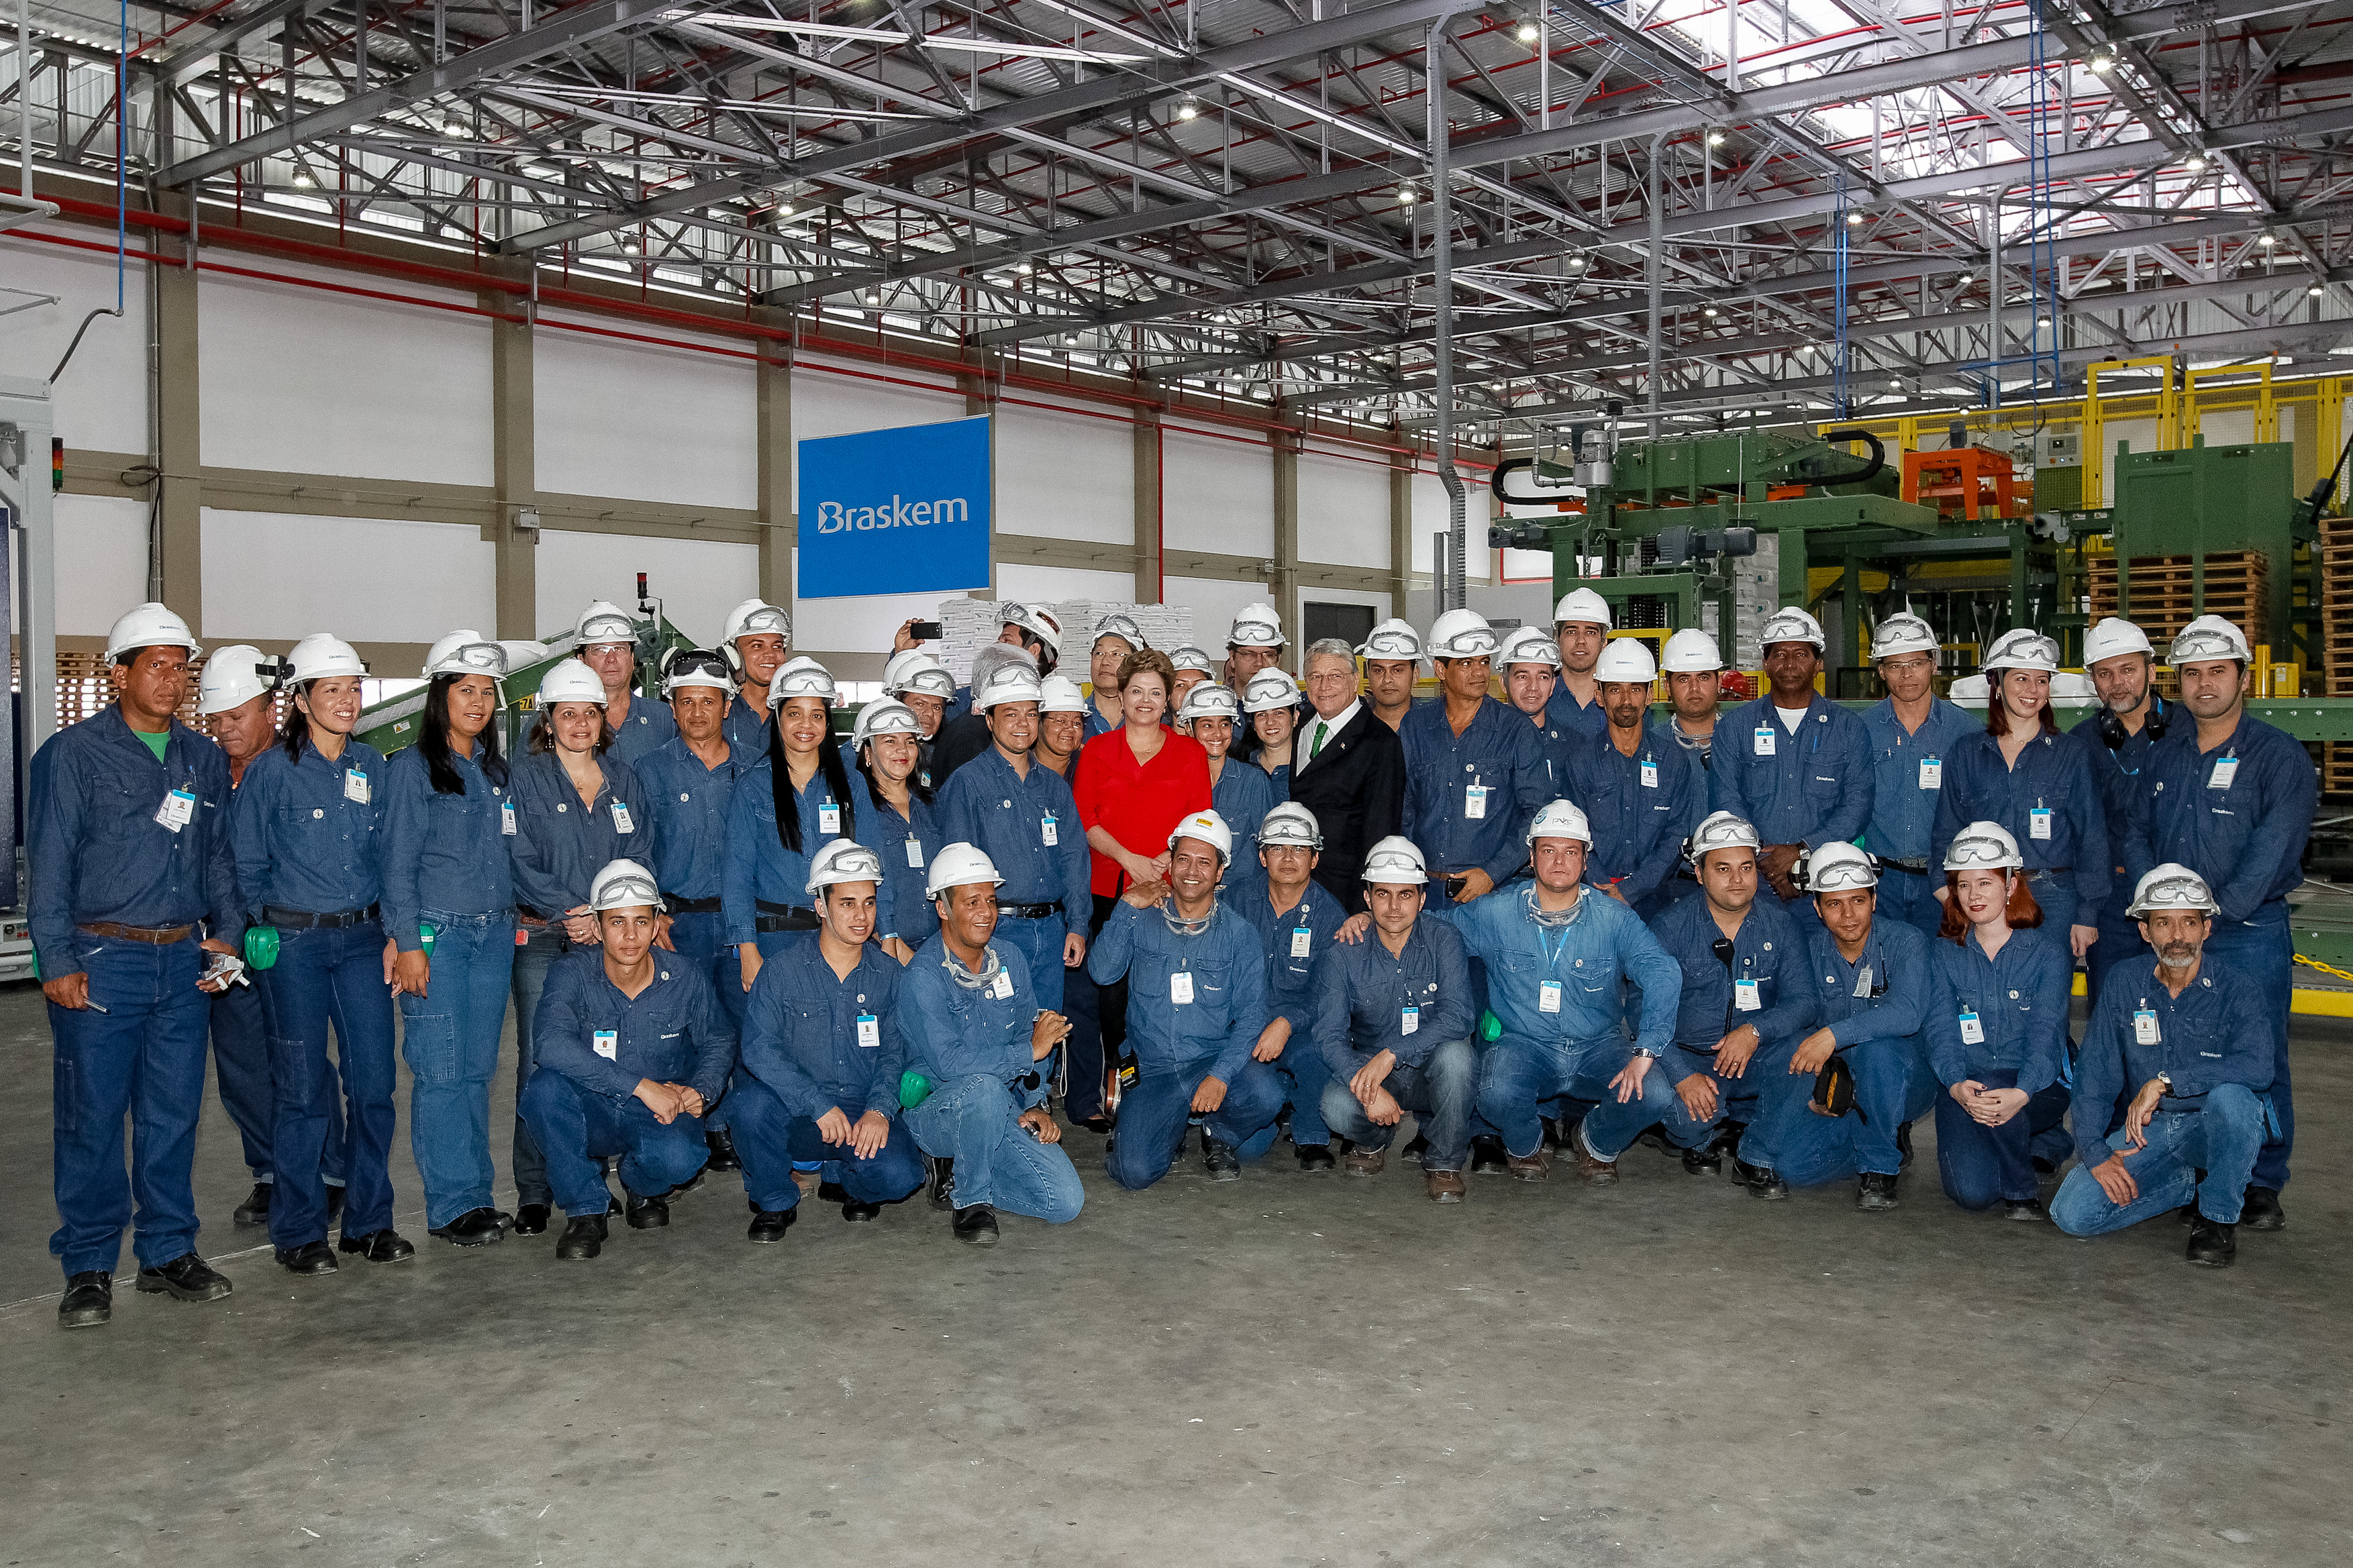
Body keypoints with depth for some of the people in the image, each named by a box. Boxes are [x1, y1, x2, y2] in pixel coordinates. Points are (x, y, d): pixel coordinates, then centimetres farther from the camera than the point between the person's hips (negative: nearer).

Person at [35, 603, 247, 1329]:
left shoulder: (204, 759, 13)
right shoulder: (72, 754, -2)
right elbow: (49, 865, -4)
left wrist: (227, 930, 7)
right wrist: (58, 962, -10)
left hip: (185, 961, 4)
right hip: (101, 961, -4)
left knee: (174, 1114, 9)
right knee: (92, 1118, 0)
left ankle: (169, 1252, 20)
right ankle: (89, 1268, 11)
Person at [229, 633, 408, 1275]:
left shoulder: (371, 765, 8)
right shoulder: (272, 770, -4)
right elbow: (248, 865, 2)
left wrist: (393, 933, 5)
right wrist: (267, 931, 2)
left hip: (362, 938, 4)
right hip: (294, 942, -4)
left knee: (375, 1079, 2)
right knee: (304, 1088, 1)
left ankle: (370, 1221, 15)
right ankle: (298, 1231, 14)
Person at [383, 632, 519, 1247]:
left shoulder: (495, 770, 15)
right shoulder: (412, 768, -2)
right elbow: (397, 862, -6)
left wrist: (513, 920, 14)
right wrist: (408, 943, -12)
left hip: (494, 935, 6)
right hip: (437, 933, -5)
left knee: (478, 1068, 8)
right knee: (440, 1071, -5)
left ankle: (476, 1195, 14)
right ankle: (452, 1204, 0)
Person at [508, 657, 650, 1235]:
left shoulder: (624, 781, 12)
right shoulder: (526, 778, 2)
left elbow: (639, 858, 6)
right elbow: (520, 862, -5)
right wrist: (569, 912, -15)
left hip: (608, 940, 3)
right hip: (543, 941, -3)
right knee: (539, 1062, -5)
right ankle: (534, 1194, 2)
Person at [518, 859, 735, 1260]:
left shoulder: (688, 980, -7)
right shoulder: (572, 973, -13)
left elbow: (719, 1042, 10)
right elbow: (552, 1043, -31)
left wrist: (701, 1092, -13)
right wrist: (642, 1086, -35)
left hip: (661, 1114, 0)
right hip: (590, 1114, 0)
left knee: (678, 1158, -34)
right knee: (545, 1088, -32)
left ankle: (643, 1188, 7)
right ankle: (586, 1208, -11)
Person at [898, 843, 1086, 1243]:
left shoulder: (1010, 959, 6)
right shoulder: (924, 975, -16)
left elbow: (1028, 1036, 11)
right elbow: (948, 1060, -26)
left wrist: (1035, 1105, -4)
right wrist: (1029, 1052, -21)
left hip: (1003, 1112, 6)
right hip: (936, 1111, -6)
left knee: (1066, 1203, -11)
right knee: (984, 1088, -40)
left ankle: (957, 1172, 11)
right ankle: (970, 1203, -15)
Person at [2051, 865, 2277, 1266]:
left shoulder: (2235, 989, -11)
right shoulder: (2123, 984, -2)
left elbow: (2259, 1066, -30)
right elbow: (2092, 1075, -2)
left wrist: (2165, 1081, -32)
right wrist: (2095, 1153, -13)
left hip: (2215, 1129, -3)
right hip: (2145, 1131, 3)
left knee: (2230, 1096, -38)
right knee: (2072, 1213, -18)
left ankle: (2220, 1215, -12)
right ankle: (2193, 1184, 7)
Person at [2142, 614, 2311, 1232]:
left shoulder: (2280, 756, -4)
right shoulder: (2162, 756, 11)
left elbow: (2272, 851, -13)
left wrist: (2217, 910, -19)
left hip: (2249, 934, -4)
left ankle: (2262, 1186, 13)